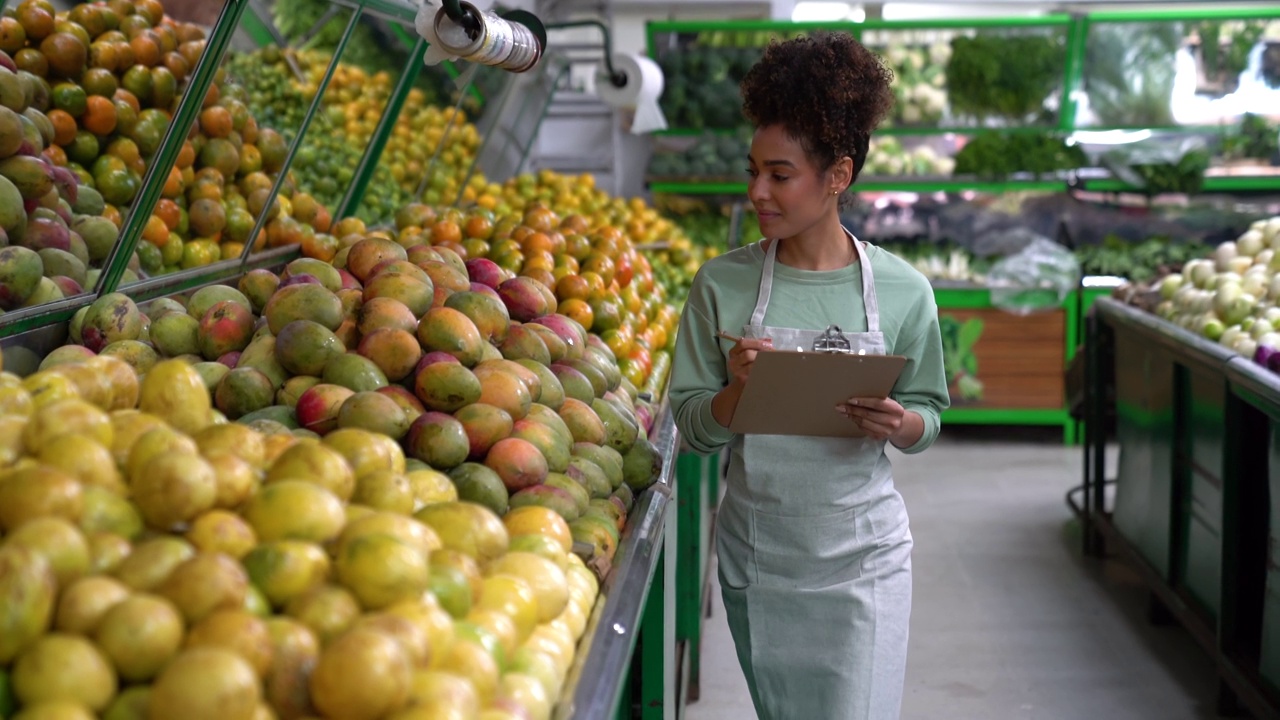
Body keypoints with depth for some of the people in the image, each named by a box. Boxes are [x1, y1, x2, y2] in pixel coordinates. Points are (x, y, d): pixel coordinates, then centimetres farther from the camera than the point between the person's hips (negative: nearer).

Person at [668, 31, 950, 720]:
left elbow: (927, 413, 4)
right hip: (755, 552, 2)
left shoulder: (901, 290, -6)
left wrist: (900, 425, -18)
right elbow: (693, 427, -2)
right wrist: (737, 391, -22)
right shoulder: (722, 283, -4)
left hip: (861, 556, -2)